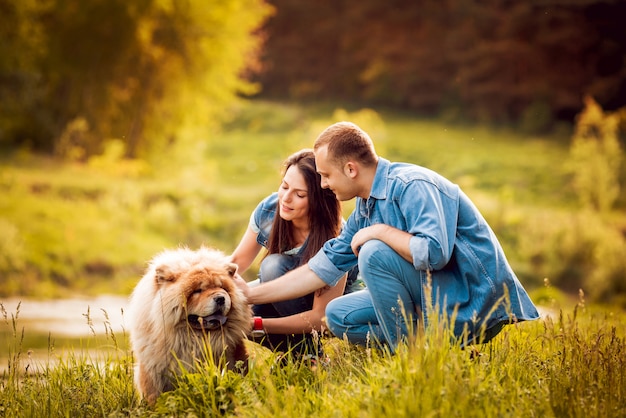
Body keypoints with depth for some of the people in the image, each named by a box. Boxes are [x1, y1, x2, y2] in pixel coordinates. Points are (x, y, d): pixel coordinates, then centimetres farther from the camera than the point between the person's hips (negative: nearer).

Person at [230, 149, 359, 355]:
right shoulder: (269, 209, -20)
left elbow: (320, 317, -32)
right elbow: (238, 260, -6)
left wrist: (255, 323, -39)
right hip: (281, 296, 5)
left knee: (274, 266, -31)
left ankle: (305, 352, -18)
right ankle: (287, 347, 3)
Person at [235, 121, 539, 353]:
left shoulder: (412, 186, -19)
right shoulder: (365, 210, 10)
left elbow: (434, 253, -34)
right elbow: (322, 269, 13)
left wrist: (380, 231, -19)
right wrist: (250, 295, 12)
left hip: (474, 304, -9)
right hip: (433, 301, 10)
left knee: (374, 253, -23)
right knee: (338, 316, 7)